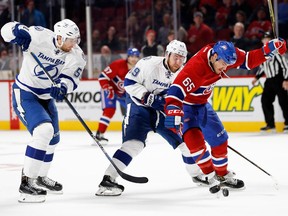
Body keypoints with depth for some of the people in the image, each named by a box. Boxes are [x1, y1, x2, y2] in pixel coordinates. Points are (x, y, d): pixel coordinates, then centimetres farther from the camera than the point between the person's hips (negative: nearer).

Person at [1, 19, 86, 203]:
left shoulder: (77, 55, -12)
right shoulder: (39, 36, -25)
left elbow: (70, 77, -20)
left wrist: (62, 87, -41)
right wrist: (18, 31, -43)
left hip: (46, 96, 8)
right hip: (25, 94, -8)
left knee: (53, 138, 20)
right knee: (44, 131, -25)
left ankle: (40, 177, 45)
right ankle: (27, 183, -21)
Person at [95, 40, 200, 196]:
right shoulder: (149, 64, -22)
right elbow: (129, 82, -17)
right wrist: (146, 96, -28)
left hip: (163, 110, 6)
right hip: (139, 105, -6)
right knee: (134, 143, -26)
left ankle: (198, 174, 31)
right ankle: (108, 179, -30)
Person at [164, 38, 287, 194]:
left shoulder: (225, 55, -14)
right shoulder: (195, 67, -38)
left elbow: (248, 60, -2)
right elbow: (177, 90, -47)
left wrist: (269, 49, -15)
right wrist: (173, 111, -62)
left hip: (202, 104, 8)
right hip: (184, 105, -8)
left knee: (219, 139, 8)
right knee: (194, 139, -25)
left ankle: (222, 175, 27)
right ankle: (210, 176, -9)